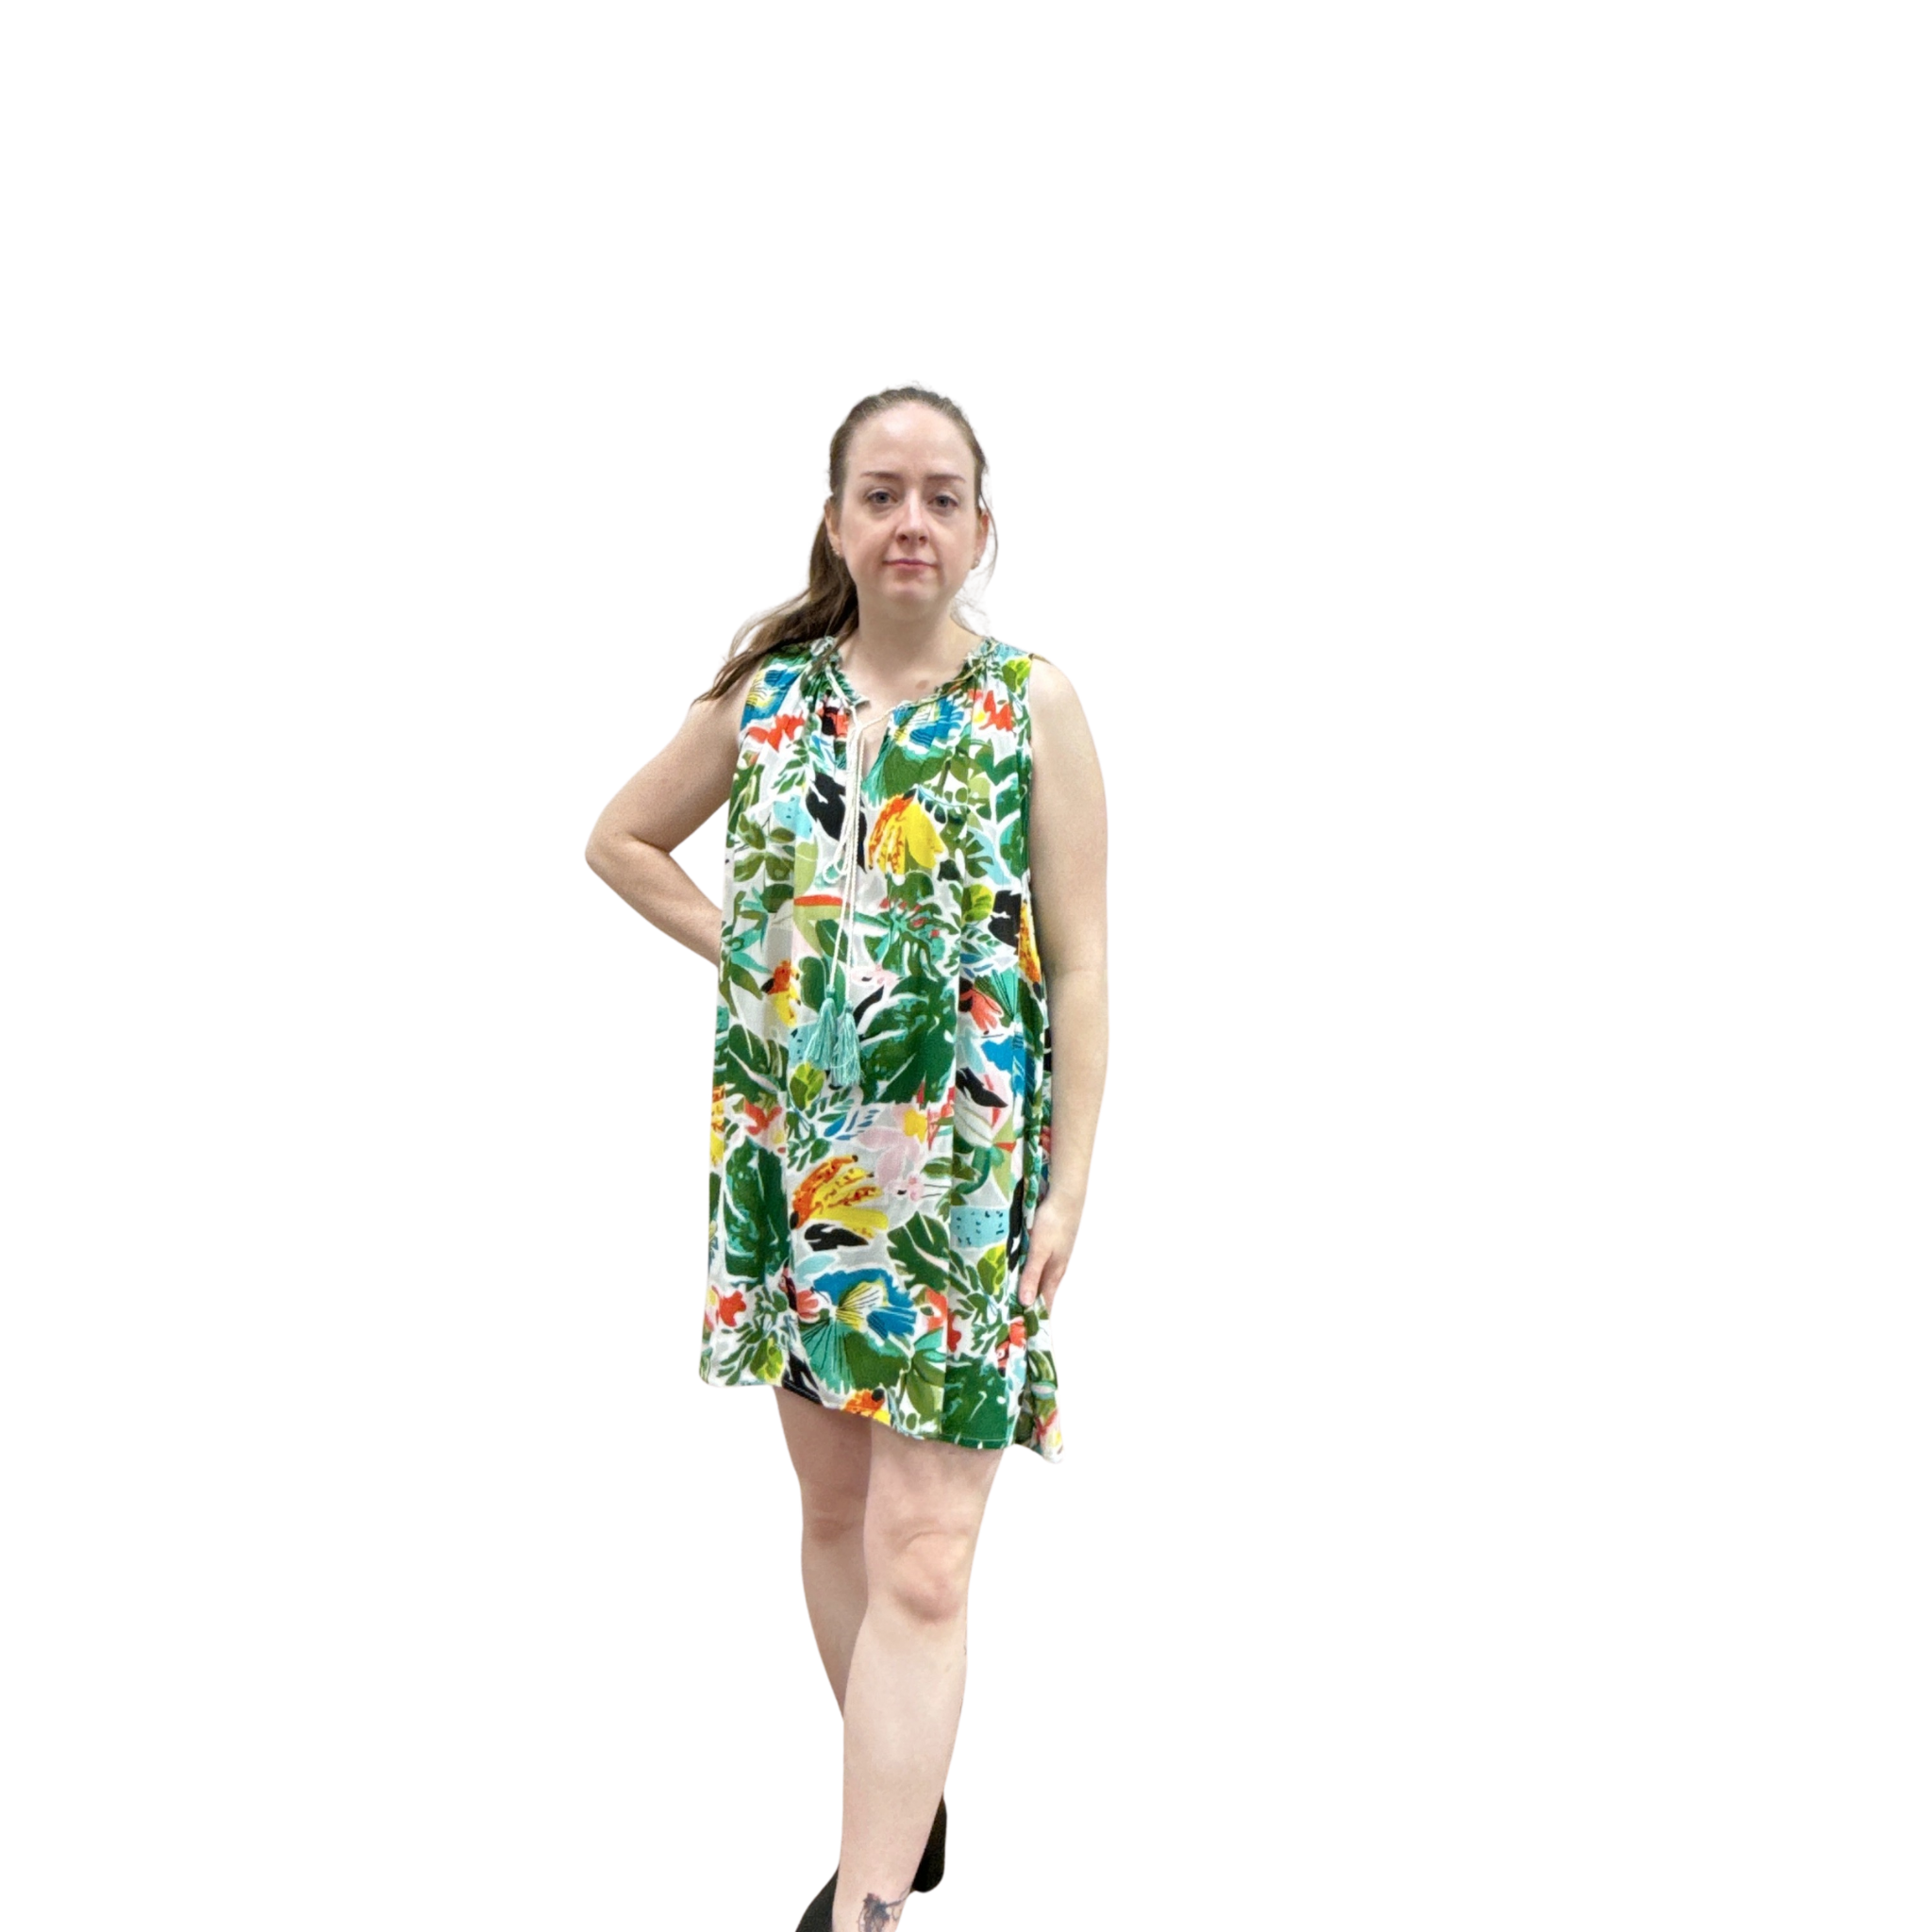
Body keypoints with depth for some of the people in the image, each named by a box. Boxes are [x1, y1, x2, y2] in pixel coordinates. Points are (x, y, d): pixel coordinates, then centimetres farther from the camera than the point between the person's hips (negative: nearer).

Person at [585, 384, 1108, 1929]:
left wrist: (1069, 1188, -9)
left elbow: (1080, 964, -5)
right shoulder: (764, 692, 4)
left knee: (921, 1561, -9)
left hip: (964, 1174, -4)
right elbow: (622, 841, 18)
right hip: (788, 1158, 4)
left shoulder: (1034, 704, -5)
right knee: (834, 1507, 17)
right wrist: (738, 944, 4)